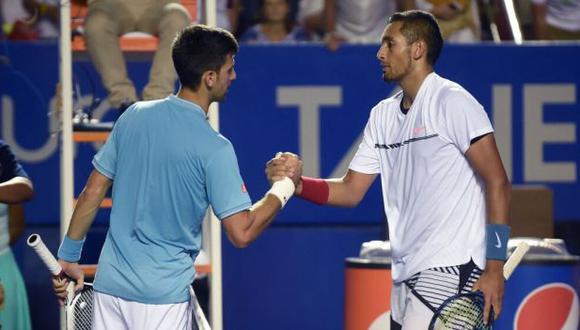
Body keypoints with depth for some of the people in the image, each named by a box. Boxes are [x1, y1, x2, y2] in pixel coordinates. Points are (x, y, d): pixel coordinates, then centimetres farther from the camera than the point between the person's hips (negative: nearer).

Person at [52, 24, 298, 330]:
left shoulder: (134, 116, 2)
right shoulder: (214, 149, -13)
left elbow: (92, 193, 7)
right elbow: (242, 233, -14)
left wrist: (68, 256, 15)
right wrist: (284, 188, 0)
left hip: (109, 282, 5)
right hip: (163, 294, -5)